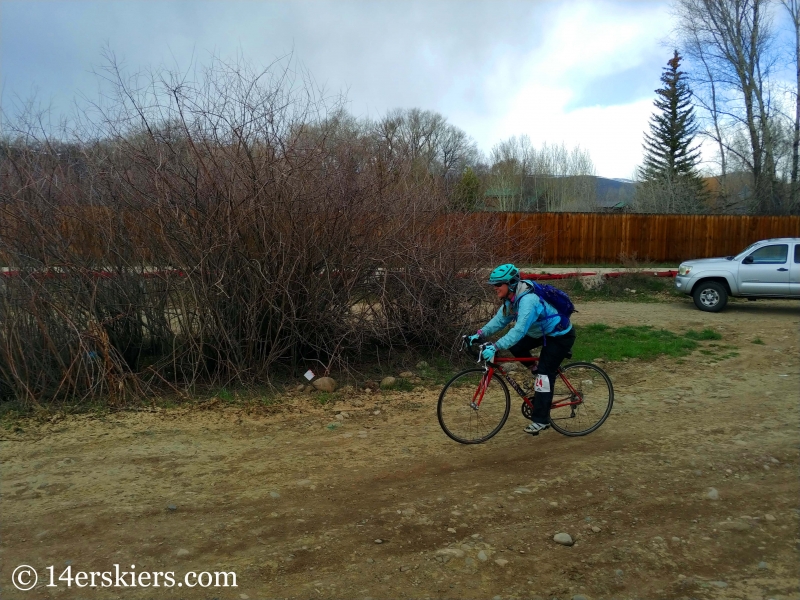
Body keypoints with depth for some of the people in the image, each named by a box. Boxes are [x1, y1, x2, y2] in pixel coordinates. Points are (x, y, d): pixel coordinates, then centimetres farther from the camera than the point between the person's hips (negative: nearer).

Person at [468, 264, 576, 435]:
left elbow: (519, 330, -42)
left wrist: (495, 347, -47)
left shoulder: (528, 300, -34)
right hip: (542, 331, 9)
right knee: (515, 347, -5)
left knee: (545, 374, -11)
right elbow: (500, 320, -1)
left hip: (560, 336, -9)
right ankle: (539, 371, 16)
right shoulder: (512, 298, -6)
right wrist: (479, 334, -14)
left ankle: (541, 420, -4)